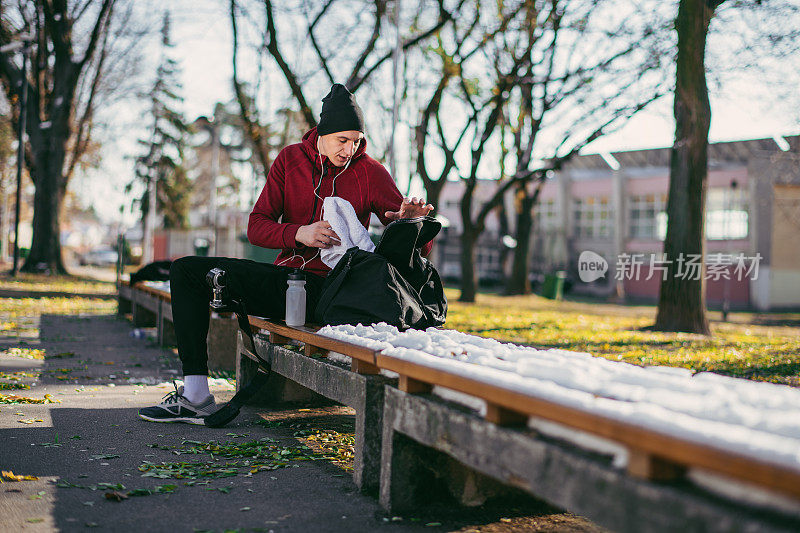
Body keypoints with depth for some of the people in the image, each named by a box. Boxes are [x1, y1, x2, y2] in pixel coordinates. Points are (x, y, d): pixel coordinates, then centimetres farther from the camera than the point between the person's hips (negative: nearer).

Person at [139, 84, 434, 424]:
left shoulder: (371, 173, -1)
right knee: (185, 270, 0)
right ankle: (195, 395, -8)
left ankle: (197, 397, -12)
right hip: (286, 277, 6)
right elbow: (256, 227, 1)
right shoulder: (290, 160, 8)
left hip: (323, 290, -6)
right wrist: (299, 233, -19)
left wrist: (412, 218, -27)